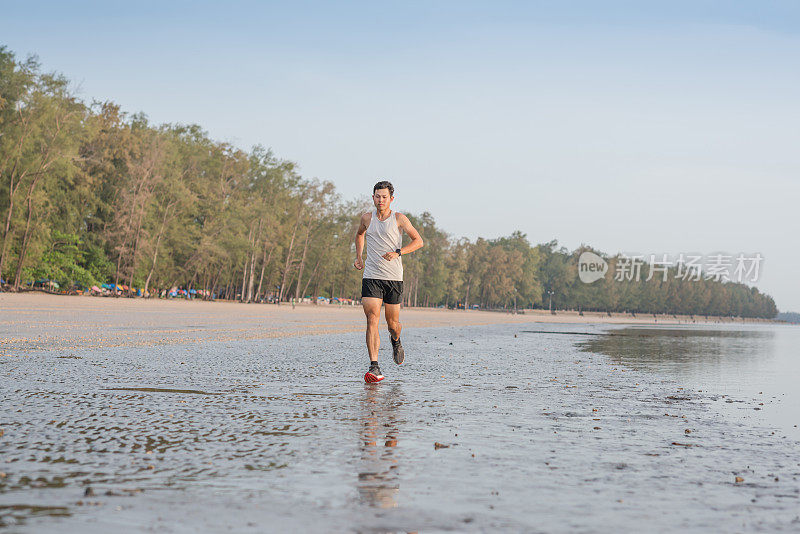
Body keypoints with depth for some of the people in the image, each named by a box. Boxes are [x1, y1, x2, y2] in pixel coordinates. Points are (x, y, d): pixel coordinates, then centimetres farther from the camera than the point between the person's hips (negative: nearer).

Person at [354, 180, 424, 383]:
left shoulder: (399, 219, 0)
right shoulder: (367, 218, 7)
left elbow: (418, 240, 2)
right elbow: (360, 234, 29)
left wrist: (398, 252, -12)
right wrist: (359, 257, 18)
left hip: (394, 278, -1)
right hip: (371, 277, 1)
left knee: (392, 322, 6)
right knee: (372, 319, -13)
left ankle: (396, 341, 44)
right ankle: (374, 367, -16)